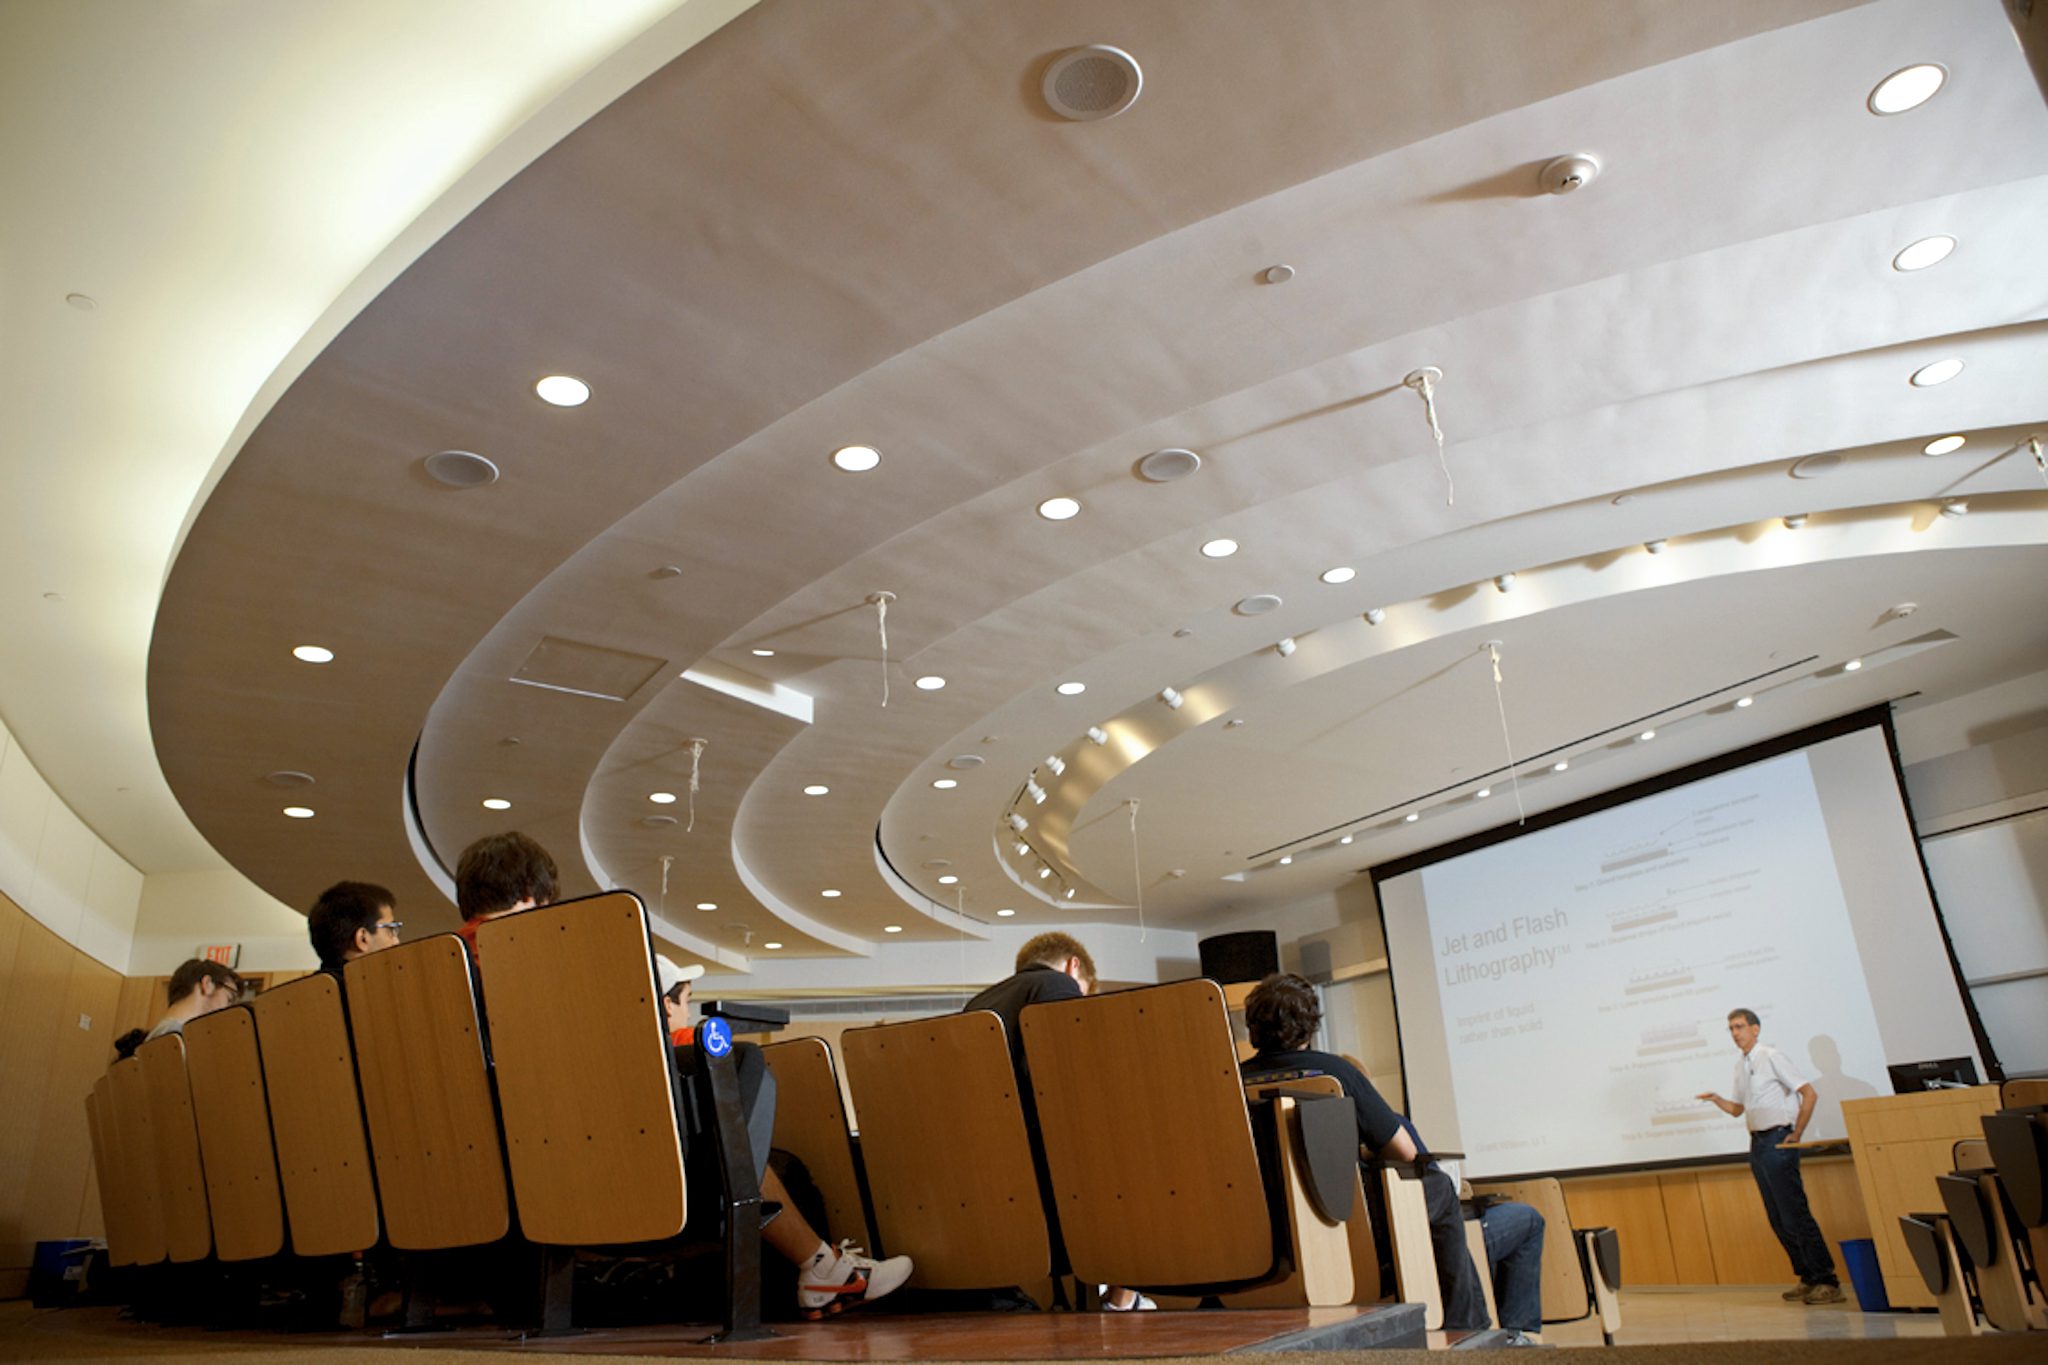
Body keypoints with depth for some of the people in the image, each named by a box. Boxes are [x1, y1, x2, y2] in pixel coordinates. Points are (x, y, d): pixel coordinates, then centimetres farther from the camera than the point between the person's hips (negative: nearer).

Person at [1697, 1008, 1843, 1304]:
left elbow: (1809, 1094, -11)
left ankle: (1827, 1281, -4)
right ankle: (1808, 1278, 16)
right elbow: (1738, 1109, 21)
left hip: (1777, 1140, -8)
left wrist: (1796, 1135, -11)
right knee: (1777, 1218, 9)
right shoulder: (1740, 1066, 15)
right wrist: (1716, 1100, 1)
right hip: (1757, 1143, 8)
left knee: (1794, 1213, -10)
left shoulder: (1771, 1057, -8)